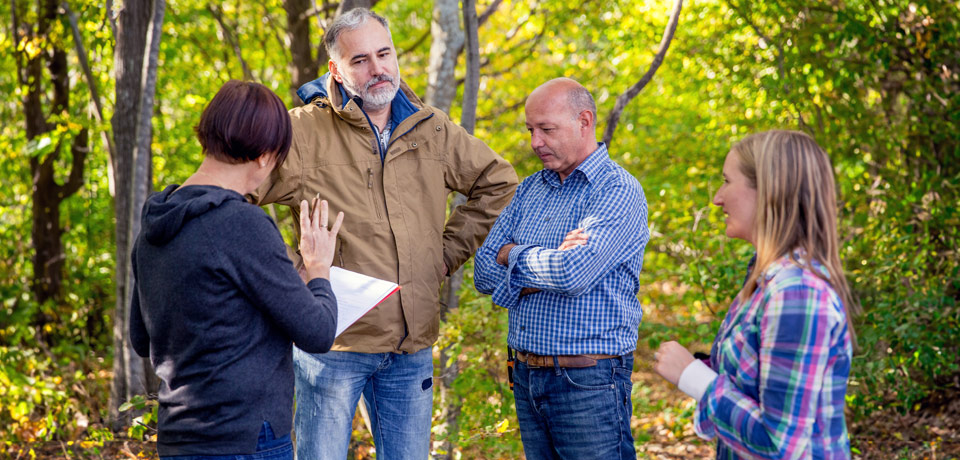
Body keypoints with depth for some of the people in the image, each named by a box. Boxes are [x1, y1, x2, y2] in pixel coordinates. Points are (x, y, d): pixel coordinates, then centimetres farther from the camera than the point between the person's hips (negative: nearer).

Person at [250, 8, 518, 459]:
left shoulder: (432, 130, 8)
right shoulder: (306, 129, -7)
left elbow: (497, 183, 21)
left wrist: (449, 251, 12)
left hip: (412, 347, 4)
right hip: (334, 342, -4)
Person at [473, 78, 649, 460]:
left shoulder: (619, 191, -10)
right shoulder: (530, 189, 12)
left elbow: (572, 273, -24)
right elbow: (484, 273, 4)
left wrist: (513, 255, -5)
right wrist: (547, 262, -13)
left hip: (589, 383, -7)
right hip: (526, 376, 7)